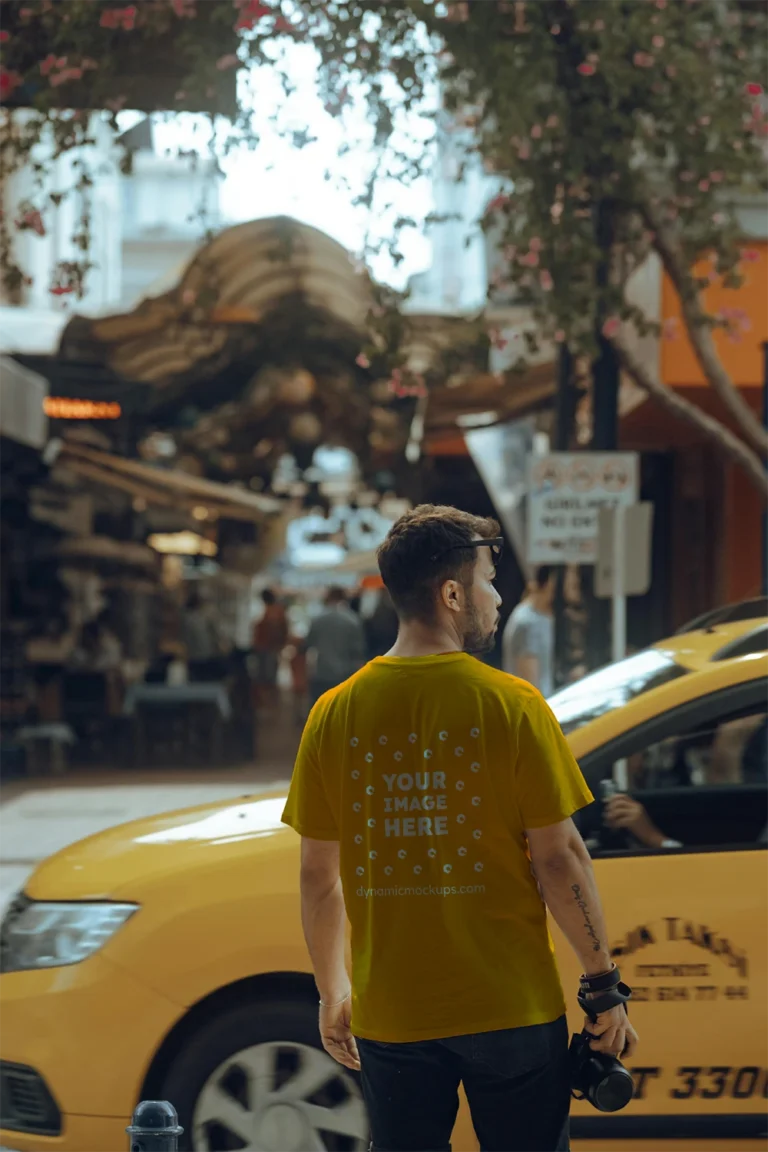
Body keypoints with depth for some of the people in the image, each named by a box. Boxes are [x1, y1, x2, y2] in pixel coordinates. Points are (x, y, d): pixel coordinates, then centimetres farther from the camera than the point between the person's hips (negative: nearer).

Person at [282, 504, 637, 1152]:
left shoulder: (335, 715, -1)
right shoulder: (512, 705, -11)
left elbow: (318, 875, 3)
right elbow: (558, 859, -10)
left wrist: (333, 992, 16)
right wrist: (605, 985, -1)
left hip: (390, 1014, 3)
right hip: (510, 1007, -3)